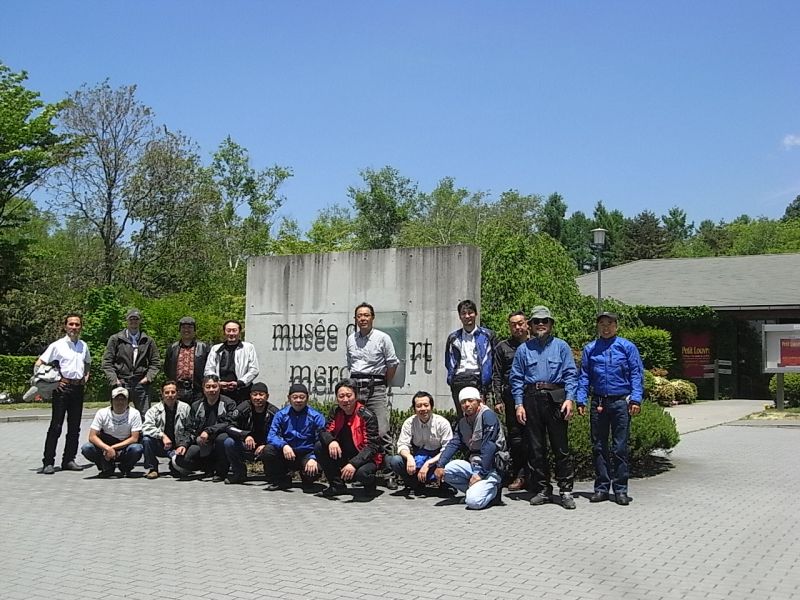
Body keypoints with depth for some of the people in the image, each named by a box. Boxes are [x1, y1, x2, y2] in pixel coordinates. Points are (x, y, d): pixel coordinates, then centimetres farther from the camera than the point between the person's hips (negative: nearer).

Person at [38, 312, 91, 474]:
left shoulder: (84, 346, 11)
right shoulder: (57, 345, -3)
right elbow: (38, 364, -4)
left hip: (79, 388, 5)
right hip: (62, 388, -5)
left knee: (74, 427, 9)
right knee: (56, 426, -6)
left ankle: (68, 460, 17)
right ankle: (48, 462, -2)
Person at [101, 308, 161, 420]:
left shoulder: (148, 341, 11)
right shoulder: (115, 339, 7)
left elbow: (155, 362, 13)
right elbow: (107, 362, 4)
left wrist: (148, 377, -1)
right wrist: (114, 380, -6)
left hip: (141, 384, 1)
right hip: (121, 384, -1)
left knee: (144, 417, 1)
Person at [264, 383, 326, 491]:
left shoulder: (316, 417, -6)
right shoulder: (281, 415, 0)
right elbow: (271, 436, -9)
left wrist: (313, 458, -29)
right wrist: (283, 445, -31)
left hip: (307, 455, -2)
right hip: (286, 456, 2)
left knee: (315, 469, -33)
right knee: (268, 450, -25)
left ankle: (307, 481, 10)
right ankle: (281, 481, 3)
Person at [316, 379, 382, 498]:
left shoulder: (367, 416, -18)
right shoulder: (336, 413, -1)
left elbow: (372, 446, -23)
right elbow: (324, 432, -1)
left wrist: (353, 464, -36)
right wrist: (331, 441, -27)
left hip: (365, 458, -6)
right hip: (343, 456, 6)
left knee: (362, 472, -38)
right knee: (319, 447, -14)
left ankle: (369, 484, 2)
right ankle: (337, 485, 1)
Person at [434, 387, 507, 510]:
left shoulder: (488, 415, -13)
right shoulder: (462, 422, 12)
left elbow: (489, 447, -19)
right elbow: (453, 444, 2)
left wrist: (480, 473, -20)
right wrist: (440, 465, -14)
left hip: (491, 468, -7)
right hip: (473, 465, 7)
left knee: (473, 501, -26)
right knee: (445, 470, -14)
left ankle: (493, 491, 6)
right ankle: (474, 490, 2)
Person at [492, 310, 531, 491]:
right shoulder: (502, 347, 12)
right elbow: (496, 376, 10)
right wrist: (498, 399, 1)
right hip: (512, 396, 0)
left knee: (531, 437, -1)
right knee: (515, 436, -1)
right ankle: (517, 475, 7)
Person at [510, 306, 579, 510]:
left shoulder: (561, 346, 9)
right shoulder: (523, 349, 13)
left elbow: (570, 375, 3)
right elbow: (516, 378, 9)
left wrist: (569, 399, -9)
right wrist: (519, 404, 0)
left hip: (556, 398, -2)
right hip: (532, 399, 2)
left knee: (561, 447, -2)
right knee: (536, 448, 6)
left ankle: (566, 490, 5)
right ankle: (541, 489, 15)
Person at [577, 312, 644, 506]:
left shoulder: (627, 347, 3)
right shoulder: (589, 349, 11)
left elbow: (637, 374, 0)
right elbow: (584, 376, 11)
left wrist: (636, 399, -10)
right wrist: (581, 400, 1)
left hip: (621, 402, -3)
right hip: (598, 402, 3)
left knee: (620, 447, 0)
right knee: (599, 447, 8)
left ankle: (620, 489, 9)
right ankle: (601, 487, 17)